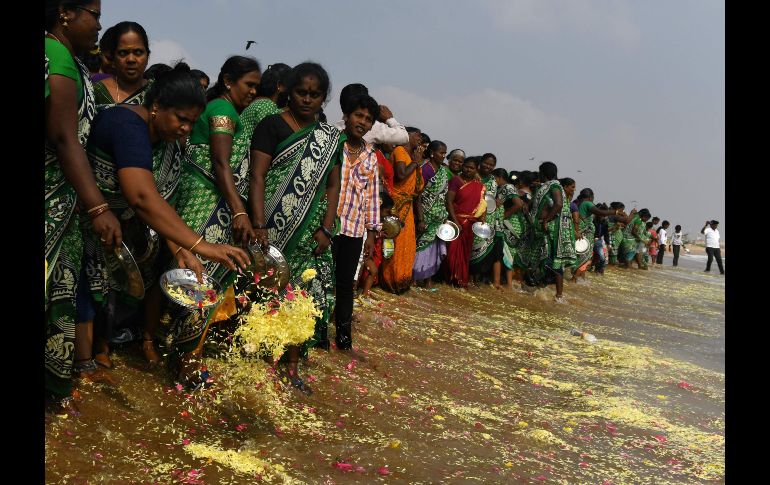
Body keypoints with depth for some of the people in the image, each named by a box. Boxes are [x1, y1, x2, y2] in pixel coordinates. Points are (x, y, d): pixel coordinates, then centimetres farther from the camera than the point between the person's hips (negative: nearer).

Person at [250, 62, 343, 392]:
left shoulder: (331, 138, 13)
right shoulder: (272, 126, -2)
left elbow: (333, 185, 12)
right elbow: (257, 176, -9)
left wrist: (326, 229, -1)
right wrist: (259, 226, -19)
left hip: (311, 234, 4)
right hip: (275, 228, -4)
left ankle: (291, 365, 12)